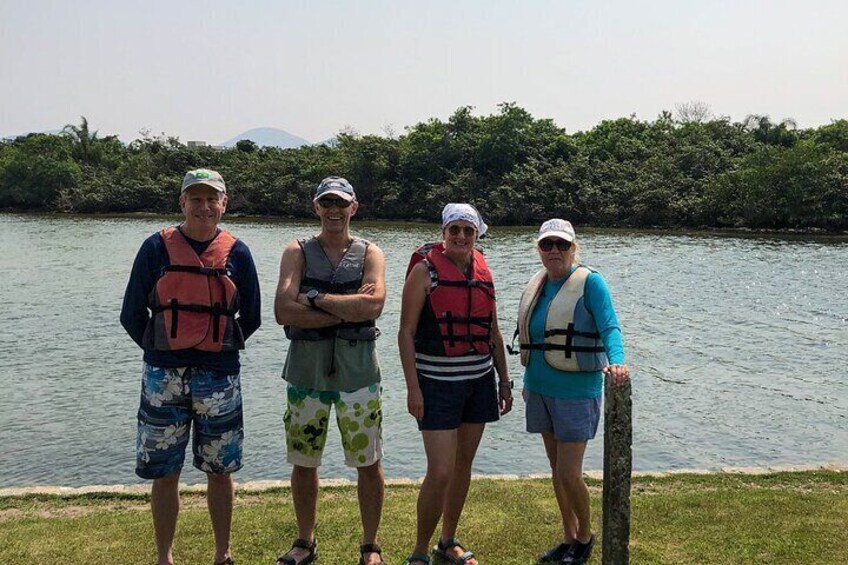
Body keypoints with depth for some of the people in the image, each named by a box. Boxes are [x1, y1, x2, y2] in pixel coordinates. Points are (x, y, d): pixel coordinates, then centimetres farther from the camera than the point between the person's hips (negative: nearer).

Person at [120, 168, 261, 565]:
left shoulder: (237, 253, 2)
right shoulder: (157, 247, -1)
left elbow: (250, 318, 11)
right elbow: (132, 315, 5)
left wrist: (222, 348, 8)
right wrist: (161, 351, 6)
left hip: (219, 377, 1)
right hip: (163, 377, 0)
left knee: (219, 470, 10)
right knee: (164, 471, 7)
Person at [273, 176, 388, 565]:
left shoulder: (369, 254, 4)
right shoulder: (298, 252, 3)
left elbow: (373, 304, -16)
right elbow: (283, 311, -13)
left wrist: (315, 298, -13)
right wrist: (348, 310, -15)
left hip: (357, 371, 0)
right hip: (306, 371, 1)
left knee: (369, 463, 6)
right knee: (303, 462, 12)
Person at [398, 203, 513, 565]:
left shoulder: (483, 273, 9)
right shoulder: (425, 270, -8)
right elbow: (406, 333, -10)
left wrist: (504, 380, 15)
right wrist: (413, 387, -16)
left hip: (479, 381, 6)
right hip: (437, 382, -6)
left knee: (464, 463, 13)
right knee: (441, 471, -9)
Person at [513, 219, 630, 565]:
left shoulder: (589, 282, -11)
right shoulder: (535, 286, 8)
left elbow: (609, 327, -22)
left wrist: (616, 362, -40)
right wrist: (529, 382, 21)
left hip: (576, 391, -6)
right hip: (541, 390, 7)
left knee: (569, 474, -5)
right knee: (557, 470, 15)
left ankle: (585, 537, 20)